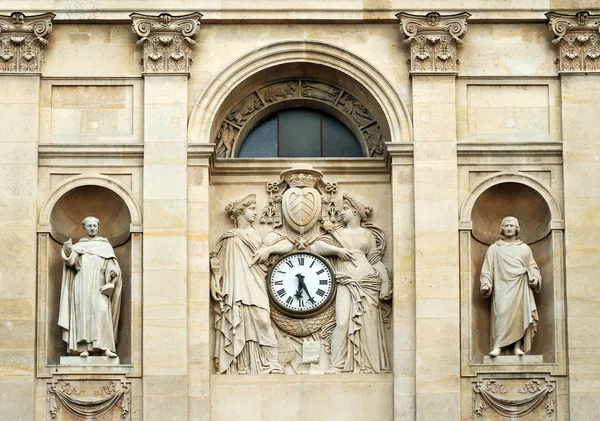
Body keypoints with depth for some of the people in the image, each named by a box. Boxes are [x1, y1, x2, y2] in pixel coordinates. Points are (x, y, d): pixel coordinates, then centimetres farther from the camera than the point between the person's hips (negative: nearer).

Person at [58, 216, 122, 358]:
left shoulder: (106, 246, 17)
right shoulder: (78, 246, 16)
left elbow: (112, 265, 9)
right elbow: (72, 261, -1)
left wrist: (113, 271, -14)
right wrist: (68, 250, -21)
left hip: (99, 286, -1)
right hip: (82, 285, 1)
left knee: (102, 312, -16)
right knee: (83, 313, -8)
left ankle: (105, 348, -22)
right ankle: (84, 348, -11)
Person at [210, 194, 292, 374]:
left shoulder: (259, 234, 18)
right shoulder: (229, 238, 14)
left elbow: (288, 245, 13)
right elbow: (215, 261, 12)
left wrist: (268, 249, -2)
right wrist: (213, 283, -2)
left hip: (255, 287, 1)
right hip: (235, 290, -1)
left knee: (260, 320, -15)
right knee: (238, 325, -9)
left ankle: (267, 365, -12)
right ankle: (241, 366, -10)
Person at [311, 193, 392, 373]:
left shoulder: (368, 234, 16)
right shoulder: (337, 233, 18)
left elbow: (376, 260, 9)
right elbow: (316, 247, 7)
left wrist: (385, 283, -1)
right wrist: (338, 250, -4)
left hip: (367, 283, 0)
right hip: (346, 284, 0)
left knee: (368, 324, -6)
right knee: (343, 322, -14)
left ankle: (369, 365, -4)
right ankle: (338, 365, -14)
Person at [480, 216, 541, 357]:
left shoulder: (525, 249, 16)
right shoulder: (494, 249, 12)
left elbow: (532, 267, 14)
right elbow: (487, 270, 8)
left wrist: (534, 277, -7)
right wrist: (485, 285, -7)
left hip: (520, 288, 2)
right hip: (502, 287, -2)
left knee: (519, 315, -9)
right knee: (501, 314, -16)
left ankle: (517, 347, -9)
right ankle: (497, 347, -22)